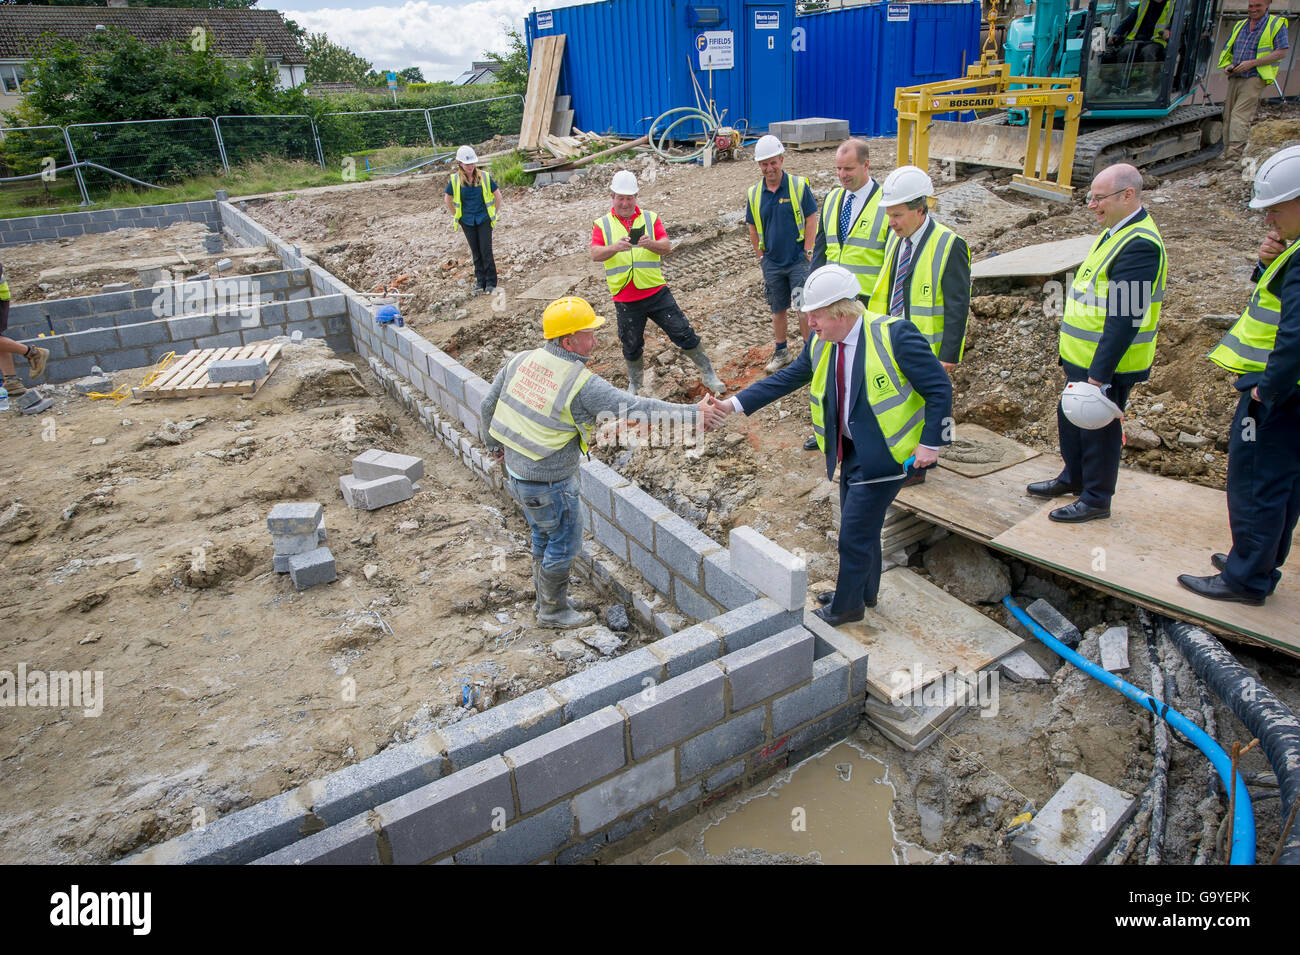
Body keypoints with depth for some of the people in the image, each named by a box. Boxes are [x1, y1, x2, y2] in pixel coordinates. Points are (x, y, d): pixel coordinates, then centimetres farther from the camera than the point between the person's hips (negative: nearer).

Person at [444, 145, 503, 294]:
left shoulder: (484, 177, -7)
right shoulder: (454, 180, -5)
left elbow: (497, 195, 6)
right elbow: (447, 199, 11)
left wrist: (496, 212, 9)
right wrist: (455, 215, 12)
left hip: (484, 219, -1)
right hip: (467, 221, 1)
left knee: (486, 250, -6)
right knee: (476, 251, 7)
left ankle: (491, 282, 2)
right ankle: (480, 281, 18)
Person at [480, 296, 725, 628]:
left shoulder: (520, 361, -3)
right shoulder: (582, 384, -24)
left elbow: (487, 407, 7)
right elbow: (637, 408, -24)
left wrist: (494, 445, 25)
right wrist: (693, 413, -18)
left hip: (516, 471, 8)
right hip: (549, 485, -8)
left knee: (543, 538, 26)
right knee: (564, 543, 13)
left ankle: (546, 598, 44)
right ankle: (553, 611, 30)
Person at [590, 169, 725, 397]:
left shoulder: (650, 218, 6)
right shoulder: (602, 224, 3)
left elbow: (667, 247, -6)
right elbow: (595, 254, -12)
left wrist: (650, 244, -28)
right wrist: (615, 247, -32)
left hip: (656, 292, 0)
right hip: (625, 299, 0)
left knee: (684, 334, 0)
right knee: (631, 346, 13)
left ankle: (708, 374, 15)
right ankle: (635, 384, 37)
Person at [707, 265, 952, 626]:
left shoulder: (894, 335, -22)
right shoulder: (820, 344, -1)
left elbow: (939, 388, -17)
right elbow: (785, 379, 6)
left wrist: (930, 442, -18)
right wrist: (735, 403, -2)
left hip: (885, 451, -7)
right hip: (852, 450, 7)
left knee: (855, 532, 1)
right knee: (860, 527, 21)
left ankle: (846, 606, 21)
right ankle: (863, 592, 42)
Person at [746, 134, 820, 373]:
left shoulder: (799, 186, -6)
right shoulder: (754, 194, 3)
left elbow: (811, 219, -5)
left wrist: (807, 253, -10)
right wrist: (760, 256, 8)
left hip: (798, 260, -3)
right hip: (772, 262, 3)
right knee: (778, 309, 13)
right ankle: (781, 352, 27)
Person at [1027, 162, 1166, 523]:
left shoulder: (1139, 245, -23)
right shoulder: (1119, 232, 10)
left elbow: (1125, 319, -27)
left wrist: (1099, 374, -27)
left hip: (1106, 363, -10)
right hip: (1083, 358, 10)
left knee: (1098, 426, 4)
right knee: (1070, 416, 21)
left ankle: (1096, 499, 19)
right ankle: (1074, 477, 40)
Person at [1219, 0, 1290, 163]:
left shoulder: (1276, 24, 3)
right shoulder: (1240, 25, 20)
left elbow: (1281, 52, -4)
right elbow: (1227, 50, 25)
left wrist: (1252, 63, -14)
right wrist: (1227, 66, 3)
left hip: (1254, 78, -6)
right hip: (1234, 78, 6)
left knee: (1240, 115, -18)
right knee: (1228, 117, 5)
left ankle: (1233, 157, -26)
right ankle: (1226, 154, 13)